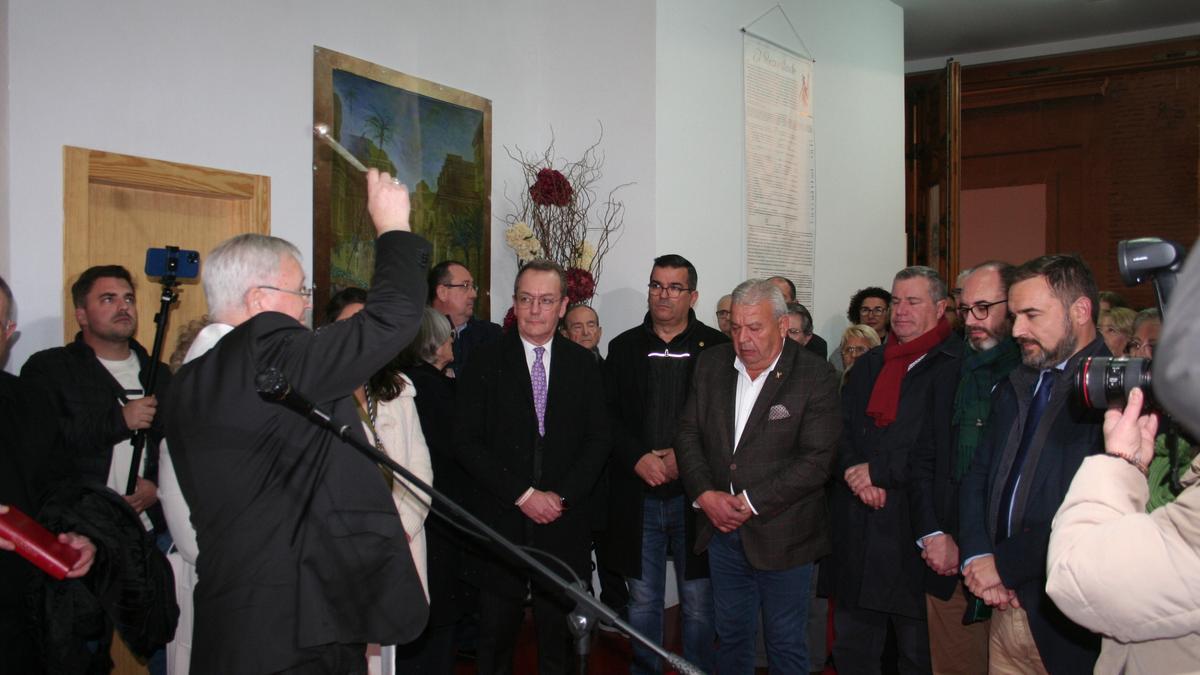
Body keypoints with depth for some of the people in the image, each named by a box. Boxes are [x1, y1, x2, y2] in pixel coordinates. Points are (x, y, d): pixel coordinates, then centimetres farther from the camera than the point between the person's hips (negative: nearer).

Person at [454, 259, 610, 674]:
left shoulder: (584, 364, 7)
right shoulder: (484, 363, 0)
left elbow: (598, 439, 4)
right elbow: (466, 443, -5)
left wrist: (562, 496, -9)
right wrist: (522, 495, -11)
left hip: (564, 523, 1)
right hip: (502, 521, -1)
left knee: (558, 633, 8)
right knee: (496, 634, 8)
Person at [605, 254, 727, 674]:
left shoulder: (717, 348, 1)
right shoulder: (624, 348, 9)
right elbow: (608, 416, 4)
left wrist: (685, 458, -13)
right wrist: (638, 459, -10)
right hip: (638, 494, 2)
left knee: (699, 604, 6)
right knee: (642, 602, 11)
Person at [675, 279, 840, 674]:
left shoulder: (816, 377, -12)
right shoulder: (711, 365, 4)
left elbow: (816, 460, -17)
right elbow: (688, 434, 5)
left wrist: (752, 502, -19)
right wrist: (704, 494, -9)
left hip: (782, 535, -4)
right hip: (722, 529, 4)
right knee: (730, 634, 19)